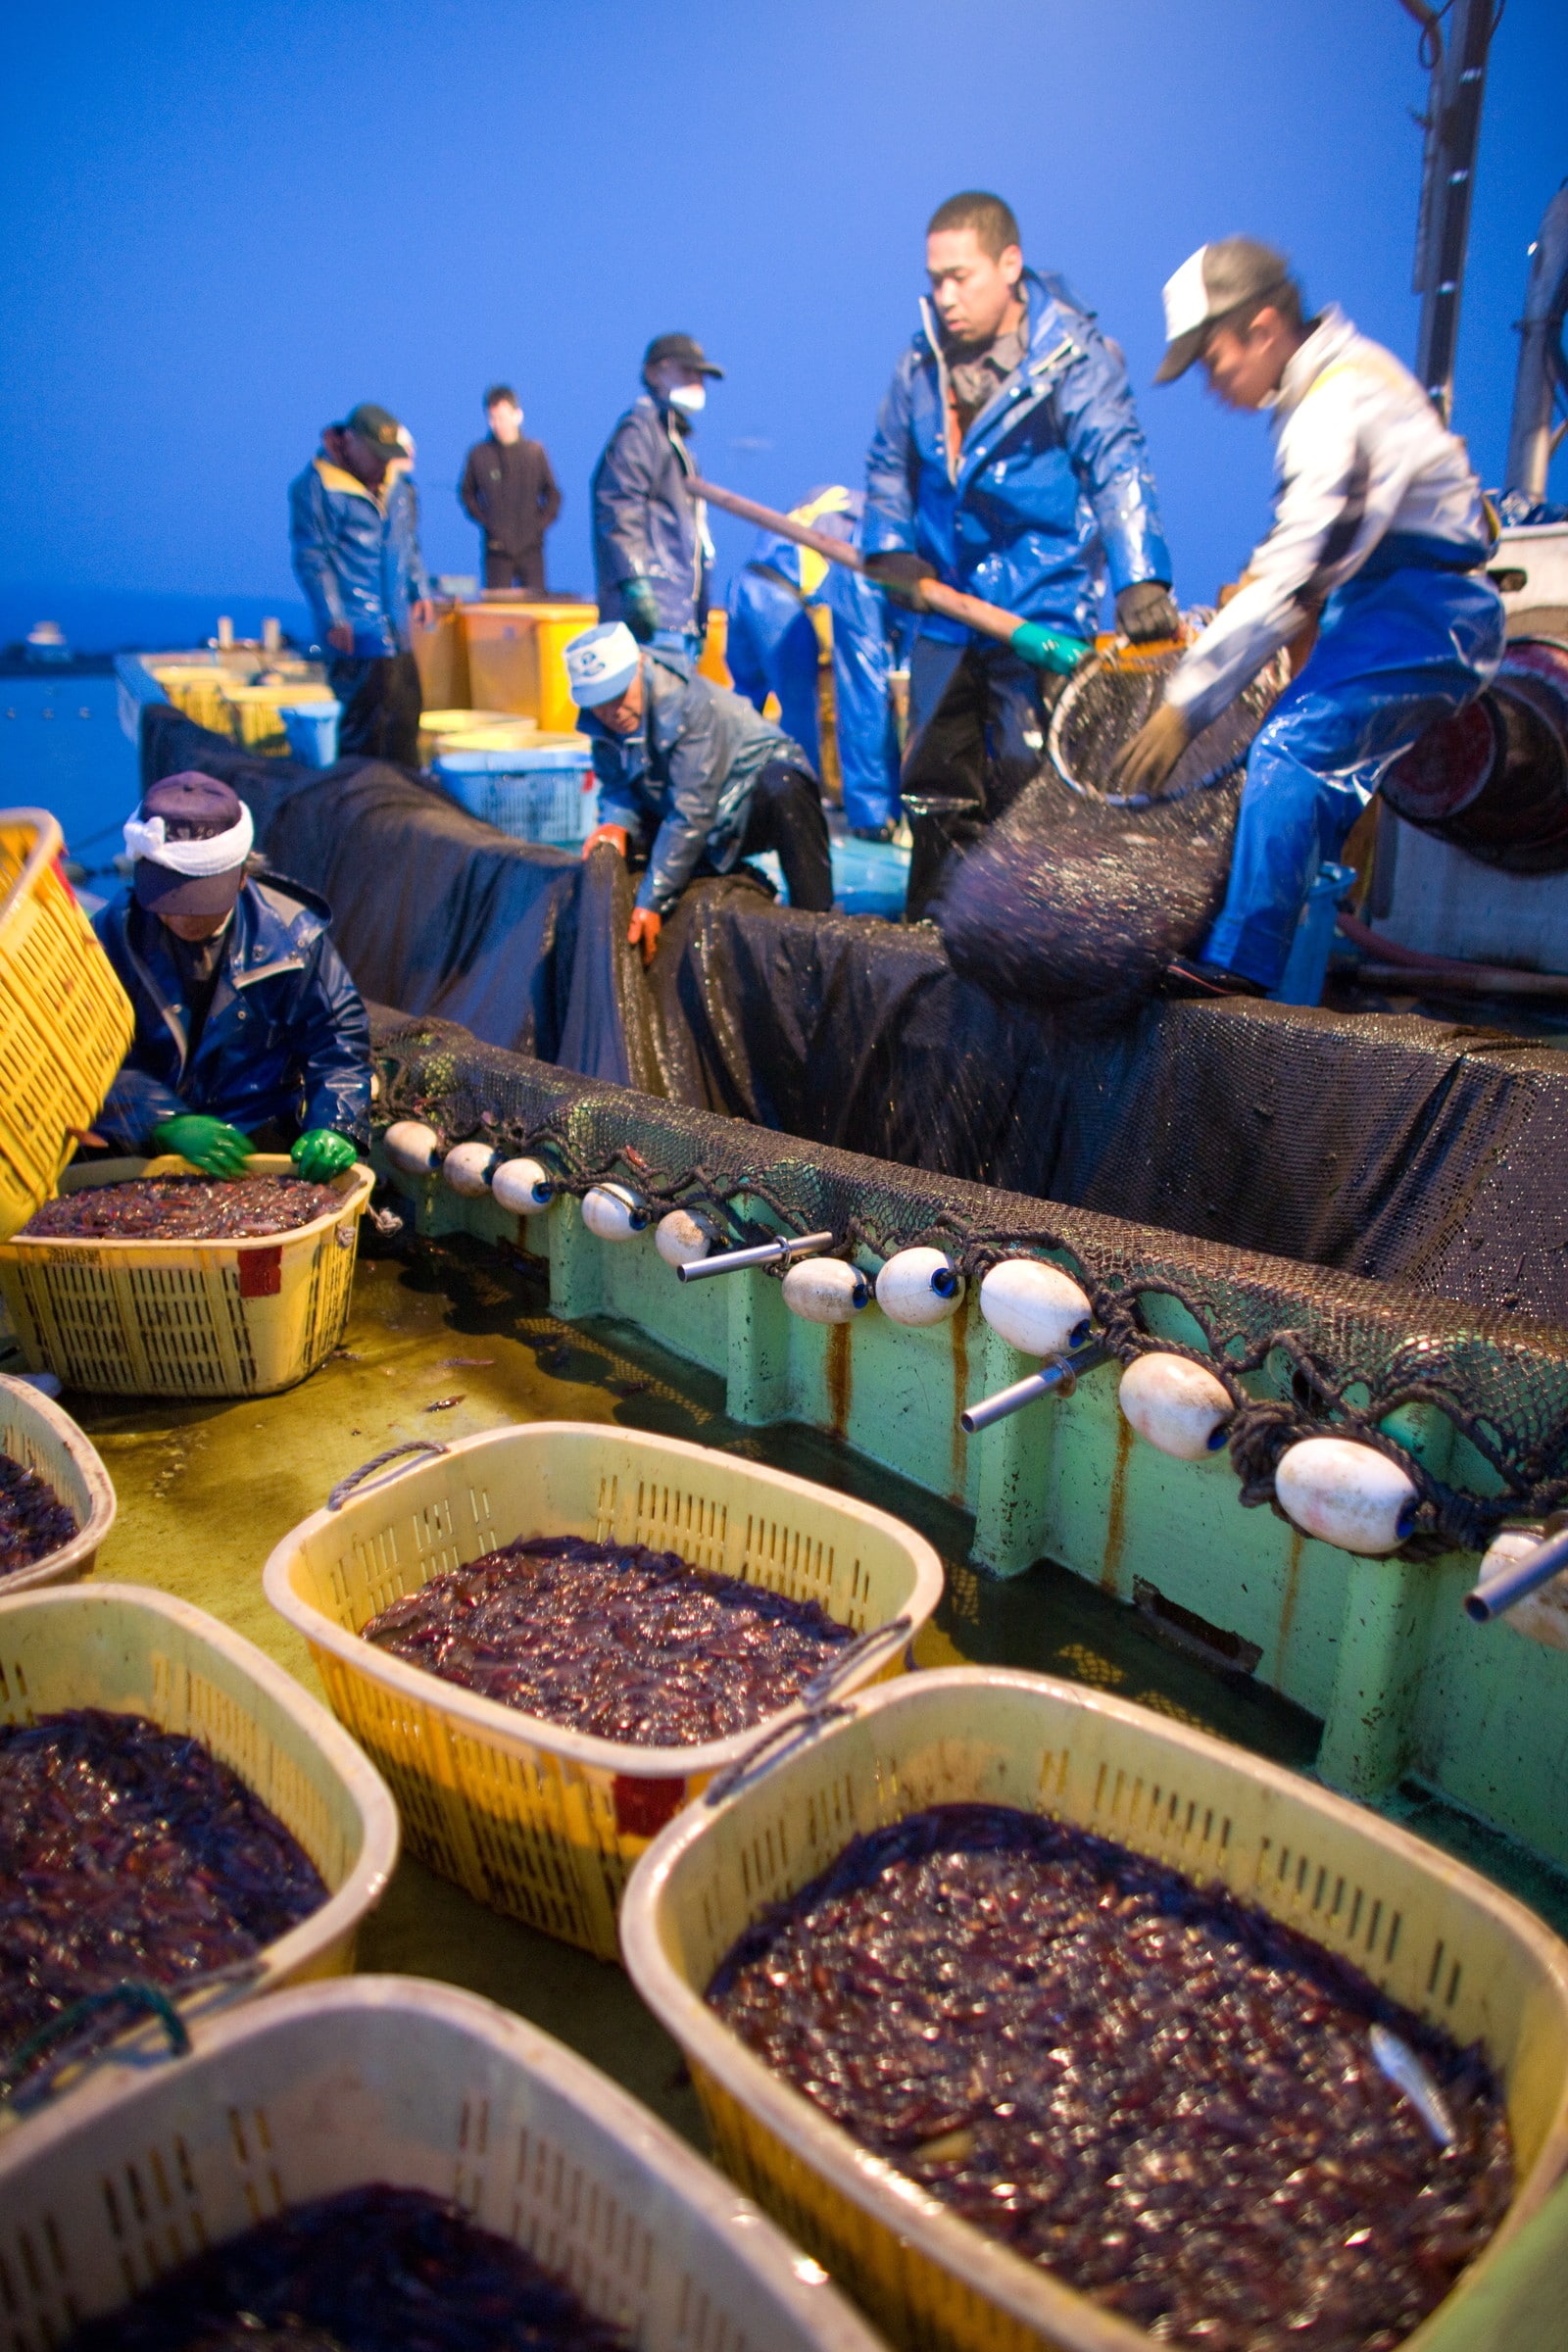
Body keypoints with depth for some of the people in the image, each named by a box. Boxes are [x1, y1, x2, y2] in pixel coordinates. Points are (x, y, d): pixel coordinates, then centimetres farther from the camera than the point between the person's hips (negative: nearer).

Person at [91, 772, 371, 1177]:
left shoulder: (289, 933, -2)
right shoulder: (113, 936, -4)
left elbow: (337, 1038, 1)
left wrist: (333, 1128, -16)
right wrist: (170, 1124, -26)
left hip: (262, 1138, 1)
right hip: (138, 1150, 0)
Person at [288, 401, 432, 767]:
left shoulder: (398, 485, 14)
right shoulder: (315, 487, -8)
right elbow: (310, 559, -10)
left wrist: (420, 591, 13)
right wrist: (333, 619, -16)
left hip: (397, 631, 7)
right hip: (355, 634, -7)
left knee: (406, 718, 11)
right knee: (363, 724, -7)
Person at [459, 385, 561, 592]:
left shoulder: (535, 451, 3)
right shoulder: (479, 454, 2)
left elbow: (552, 494, 10)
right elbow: (467, 493, 11)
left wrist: (541, 523, -2)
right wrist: (484, 521, -2)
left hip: (530, 546, 0)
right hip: (496, 547, 0)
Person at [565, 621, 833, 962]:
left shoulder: (691, 703, -29)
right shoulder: (602, 718, -9)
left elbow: (691, 814, -32)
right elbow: (617, 786, 2)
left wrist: (651, 904, -32)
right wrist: (616, 822, -24)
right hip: (716, 838, 7)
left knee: (782, 788, -40)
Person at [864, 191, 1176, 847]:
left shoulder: (1072, 355, -6)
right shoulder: (923, 361, 9)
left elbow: (1117, 465, -15)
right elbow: (889, 463, 20)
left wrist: (1140, 576, -29)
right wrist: (890, 549, 2)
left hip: (1042, 617, -5)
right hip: (945, 615, 5)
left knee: (1027, 791, -5)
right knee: (932, 784, 11)